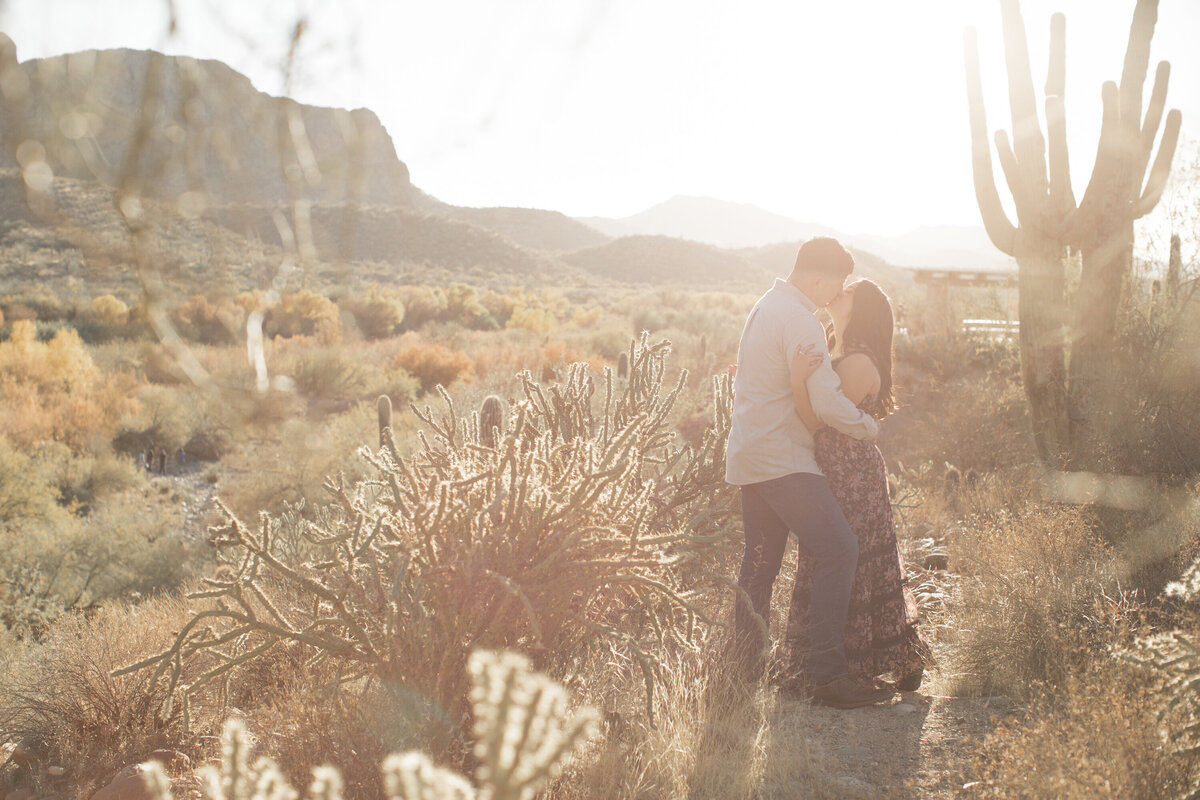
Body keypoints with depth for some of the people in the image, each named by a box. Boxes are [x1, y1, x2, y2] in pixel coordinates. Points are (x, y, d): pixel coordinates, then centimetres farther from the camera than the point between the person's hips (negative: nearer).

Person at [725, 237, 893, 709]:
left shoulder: (768, 304, 17)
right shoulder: (799, 320, -16)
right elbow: (826, 403, -22)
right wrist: (868, 426, -4)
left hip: (750, 454, 11)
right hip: (781, 460, -11)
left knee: (761, 561, 15)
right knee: (838, 549, -13)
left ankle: (746, 668, 22)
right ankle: (828, 674, -15)